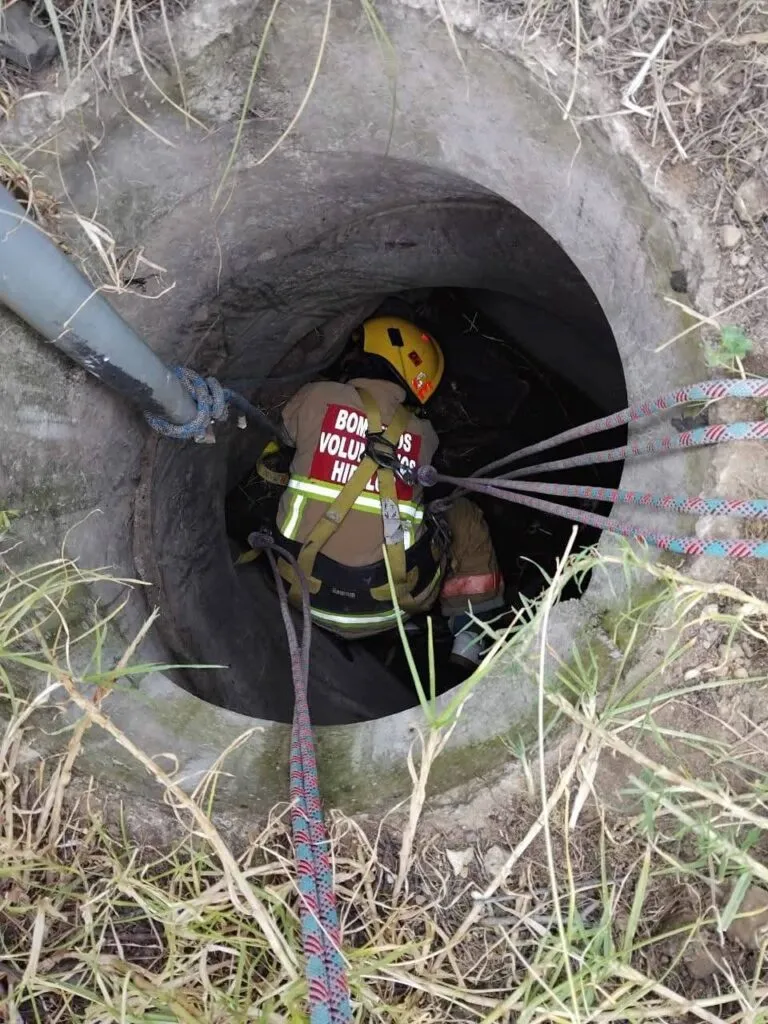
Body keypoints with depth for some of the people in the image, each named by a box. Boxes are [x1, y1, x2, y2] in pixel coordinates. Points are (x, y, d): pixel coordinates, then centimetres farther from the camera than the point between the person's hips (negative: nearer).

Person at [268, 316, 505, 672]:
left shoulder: (317, 397, -6)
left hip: (303, 591, 2)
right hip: (389, 603, -1)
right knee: (464, 515, 22)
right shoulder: (424, 436, -2)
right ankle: (469, 645, 17)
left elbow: (284, 435, 12)